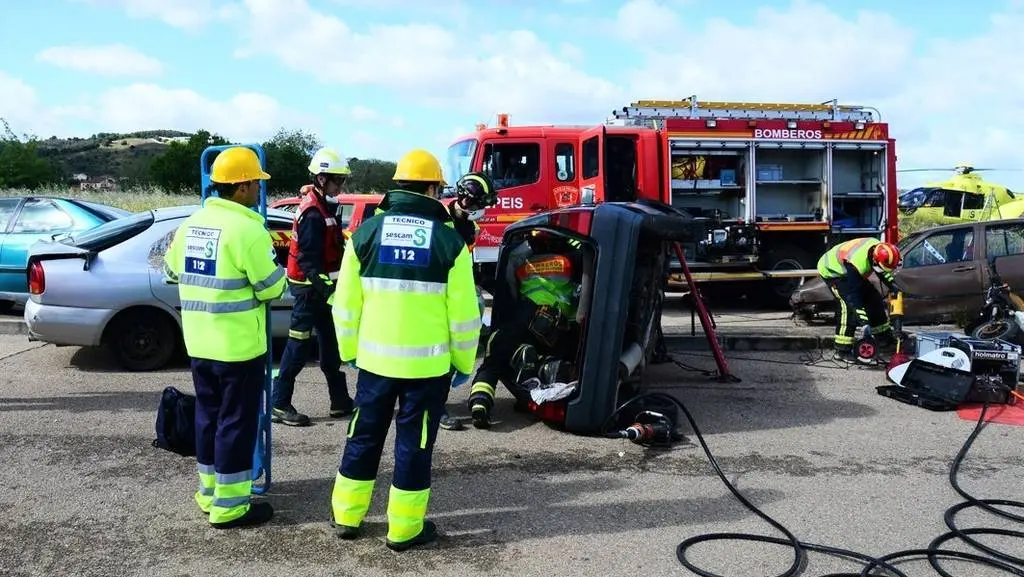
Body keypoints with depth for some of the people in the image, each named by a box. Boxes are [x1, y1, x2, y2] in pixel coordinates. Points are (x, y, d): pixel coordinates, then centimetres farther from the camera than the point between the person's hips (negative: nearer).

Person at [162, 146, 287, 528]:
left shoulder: (192, 223, 7)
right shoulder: (246, 228, -18)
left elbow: (173, 271, 20)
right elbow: (272, 286, -14)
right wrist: (275, 276, 8)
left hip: (199, 342, 8)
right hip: (239, 345, -8)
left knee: (209, 415, 18)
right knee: (236, 422, 2)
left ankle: (209, 493, 29)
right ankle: (229, 507, 9)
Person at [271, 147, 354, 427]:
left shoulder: (322, 207, 13)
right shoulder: (313, 213, -18)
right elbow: (308, 259, -24)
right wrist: (325, 287, -29)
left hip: (319, 287, 10)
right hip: (310, 288, -10)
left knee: (330, 344, 14)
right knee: (299, 346, -4)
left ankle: (340, 400, 22)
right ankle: (279, 405, 5)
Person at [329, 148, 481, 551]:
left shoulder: (366, 233, -2)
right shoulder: (448, 240, -8)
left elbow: (346, 304, 2)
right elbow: (463, 314, -6)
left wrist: (350, 351, 14)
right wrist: (464, 363, 6)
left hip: (375, 360, 3)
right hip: (428, 365, -2)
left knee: (364, 438, 17)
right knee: (414, 445, 9)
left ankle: (346, 516, 28)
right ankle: (404, 528, 18)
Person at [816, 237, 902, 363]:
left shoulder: (879, 247, -20)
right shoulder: (856, 264, -42)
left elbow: (882, 269, 5)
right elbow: (854, 296, -39)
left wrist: (891, 284, 0)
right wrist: (864, 321, -40)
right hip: (831, 271, -8)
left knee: (874, 299, 6)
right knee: (848, 305, -25)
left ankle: (884, 340, 21)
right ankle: (842, 351, -20)